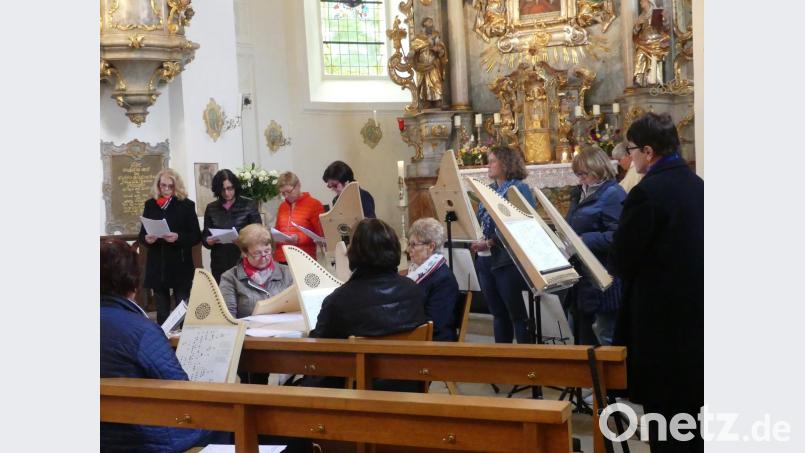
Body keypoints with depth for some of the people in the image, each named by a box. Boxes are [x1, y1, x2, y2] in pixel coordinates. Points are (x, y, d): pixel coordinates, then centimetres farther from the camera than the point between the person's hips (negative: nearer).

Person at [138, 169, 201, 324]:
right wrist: (146, 239, -12)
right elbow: (141, 235, 11)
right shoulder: (150, 205, 8)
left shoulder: (186, 205, -1)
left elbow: (196, 236, -3)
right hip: (157, 266, 3)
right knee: (162, 312, 9)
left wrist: (178, 237, -21)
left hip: (180, 266, -3)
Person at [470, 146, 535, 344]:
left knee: (517, 312, 0)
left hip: (507, 259, -7)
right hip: (485, 259, 7)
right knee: (497, 312, 14)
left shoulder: (519, 188, -8)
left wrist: (489, 243, -21)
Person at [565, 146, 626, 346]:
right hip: (582, 282, 9)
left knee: (606, 341, -1)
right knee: (583, 339, 16)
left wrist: (582, 240, -25)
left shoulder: (613, 195, -13)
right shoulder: (580, 194, 14)